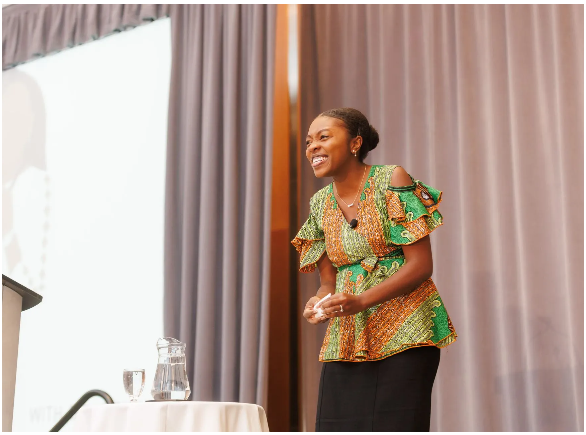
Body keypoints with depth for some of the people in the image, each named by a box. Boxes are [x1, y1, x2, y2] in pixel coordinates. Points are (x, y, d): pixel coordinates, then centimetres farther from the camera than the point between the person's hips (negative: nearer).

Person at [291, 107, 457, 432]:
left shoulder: (391, 181, -5)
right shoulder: (320, 204, 11)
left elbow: (421, 265, -10)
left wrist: (361, 301, -21)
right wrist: (317, 304, -10)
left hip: (402, 334, -5)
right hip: (345, 341, 5)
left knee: (396, 425, -10)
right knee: (337, 424, -1)